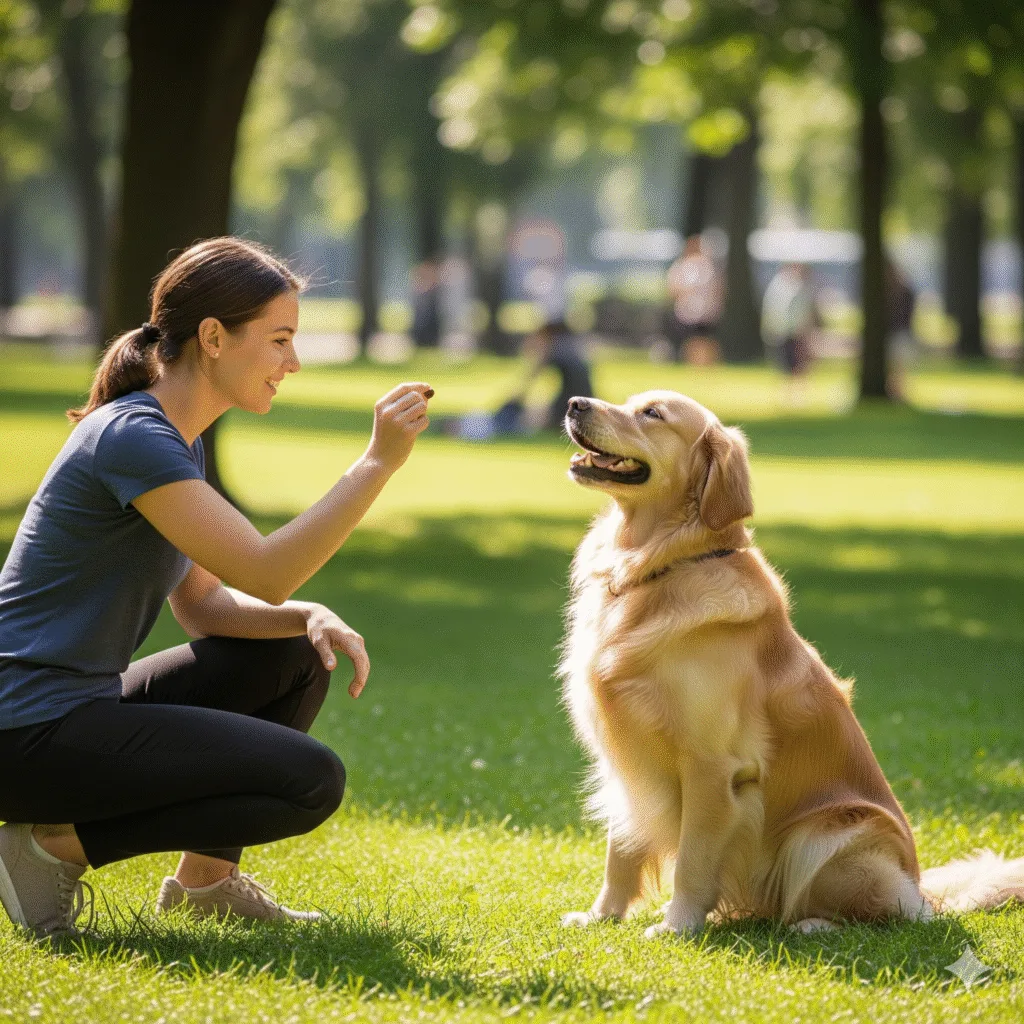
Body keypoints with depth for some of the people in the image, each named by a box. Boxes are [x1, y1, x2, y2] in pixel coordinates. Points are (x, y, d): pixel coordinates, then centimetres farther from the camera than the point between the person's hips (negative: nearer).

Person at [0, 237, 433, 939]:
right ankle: (57, 843, -8)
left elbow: (202, 604, 15)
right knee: (312, 781, -14)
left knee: (297, 656, 15)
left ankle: (208, 875, 17)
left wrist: (313, 617, -2)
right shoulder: (133, 437, -18)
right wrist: (379, 461, -21)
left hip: (80, 710, 10)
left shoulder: (177, 439, 13)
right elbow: (267, 574, -22)